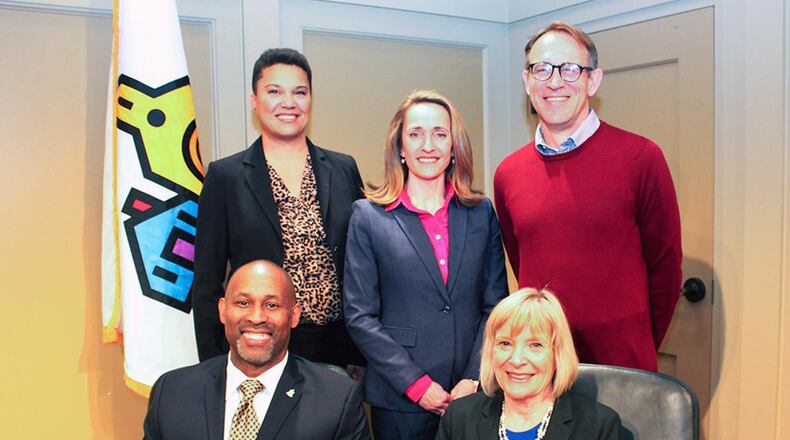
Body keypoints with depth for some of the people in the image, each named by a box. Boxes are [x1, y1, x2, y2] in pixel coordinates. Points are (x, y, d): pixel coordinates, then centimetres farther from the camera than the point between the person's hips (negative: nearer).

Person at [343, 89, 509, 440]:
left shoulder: (481, 212, 5)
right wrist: (417, 384, -10)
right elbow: (359, 316, -5)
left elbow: (495, 305, 5)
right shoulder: (368, 216, -3)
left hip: (473, 395, 2)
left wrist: (475, 378, -7)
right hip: (400, 400, -2)